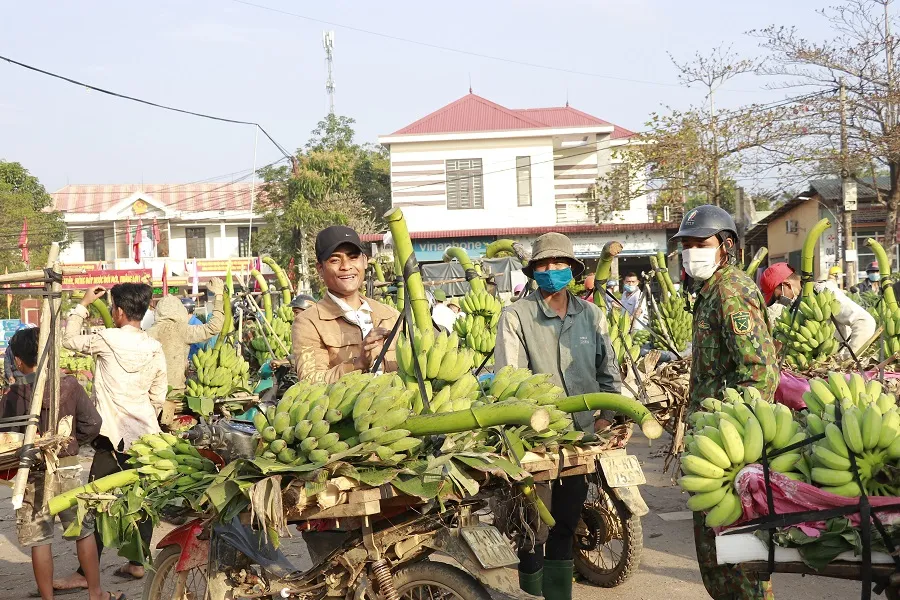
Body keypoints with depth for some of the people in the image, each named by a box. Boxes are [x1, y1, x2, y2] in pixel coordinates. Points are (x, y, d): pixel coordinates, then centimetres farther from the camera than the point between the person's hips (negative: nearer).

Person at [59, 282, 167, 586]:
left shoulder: (107, 340, -10)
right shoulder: (155, 347, 5)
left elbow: (69, 339, 7)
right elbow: (159, 396, 10)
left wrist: (83, 304, 13)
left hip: (114, 436, -5)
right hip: (146, 434, 5)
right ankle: (137, 563, 17)